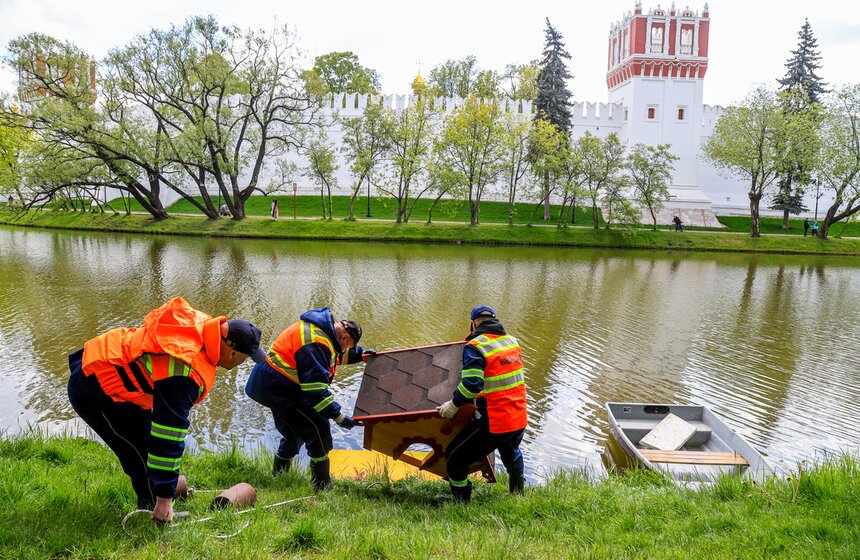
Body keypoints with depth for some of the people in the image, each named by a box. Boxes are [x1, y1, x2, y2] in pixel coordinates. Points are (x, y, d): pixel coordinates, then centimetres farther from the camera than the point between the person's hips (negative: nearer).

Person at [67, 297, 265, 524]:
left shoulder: (200, 324, -7)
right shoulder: (185, 373, -32)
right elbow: (169, 435, -30)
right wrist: (164, 497, -23)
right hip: (95, 392, -10)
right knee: (145, 453, -6)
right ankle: (154, 512, 11)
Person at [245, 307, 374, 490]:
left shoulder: (322, 327, 5)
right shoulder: (316, 345, -26)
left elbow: (336, 354, 28)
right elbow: (315, 389, -28)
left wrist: (359, 354, 18)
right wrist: (339, 417, -26)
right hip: (278, 387, -11)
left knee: (293, 431, 24)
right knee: (318, 427, -8)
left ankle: (278, 475, 40)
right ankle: (322, 485, -1)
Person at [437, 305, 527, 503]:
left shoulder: (475, 347, -15)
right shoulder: (512, 341, 7)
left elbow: (471, 384, -24)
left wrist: (454, 404, -11)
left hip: (494, 422, -7)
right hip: (520, 419, 8)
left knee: (455, 457, 8)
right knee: (511, 453, 37)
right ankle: (518, 493, 56)